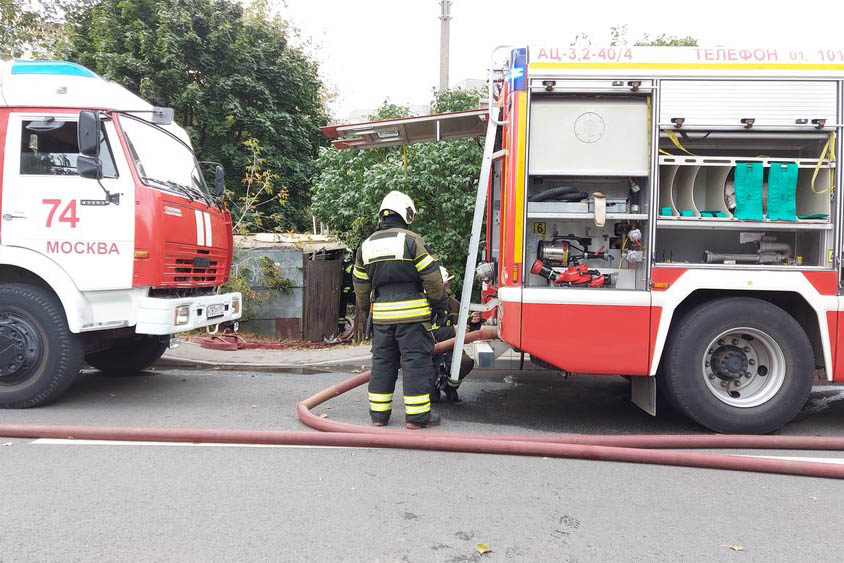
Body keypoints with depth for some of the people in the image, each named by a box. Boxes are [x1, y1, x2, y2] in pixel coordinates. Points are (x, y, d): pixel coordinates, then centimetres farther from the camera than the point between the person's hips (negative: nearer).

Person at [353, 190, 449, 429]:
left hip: (381, 315, 5)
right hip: (412, 315, -5)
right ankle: (417, 415, 3)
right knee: (416, 362, 0)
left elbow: (361, 285, 17)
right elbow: (432, 278, -9)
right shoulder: (411, 240, -7)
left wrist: (366, 309, 29)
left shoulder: (366, 245, 12)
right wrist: (441, 306, 1)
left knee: (382, 362, 13)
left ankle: (378, 414, 18)